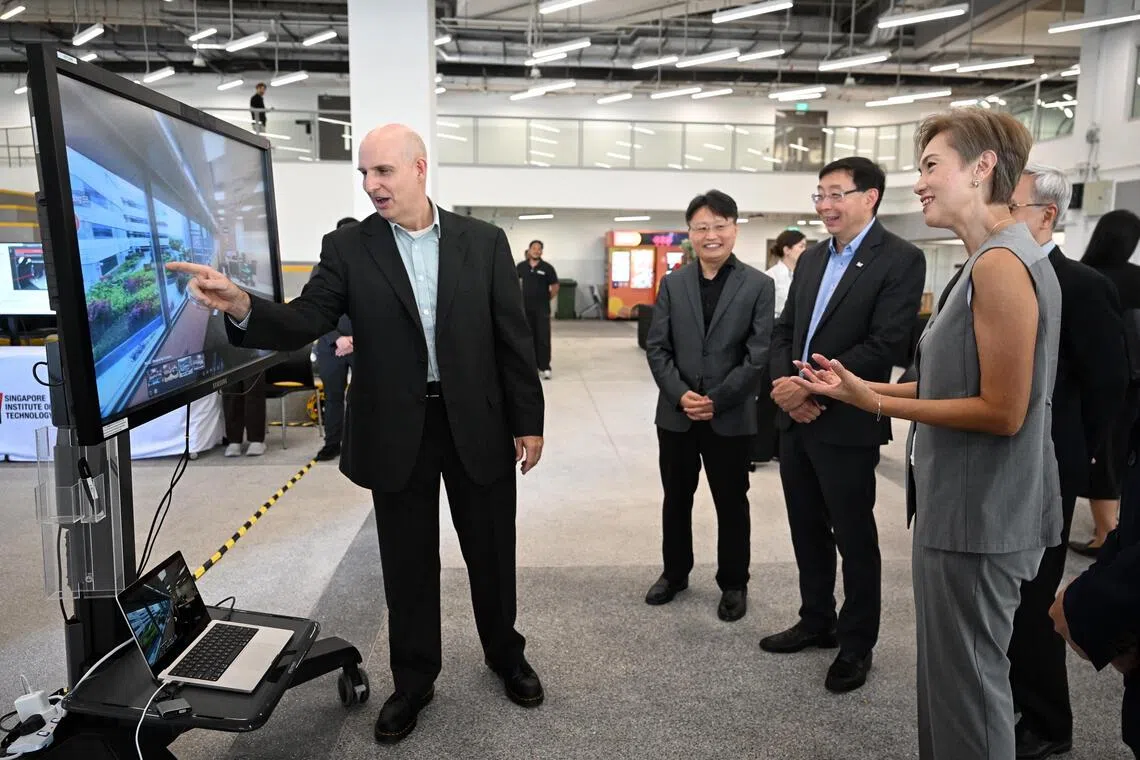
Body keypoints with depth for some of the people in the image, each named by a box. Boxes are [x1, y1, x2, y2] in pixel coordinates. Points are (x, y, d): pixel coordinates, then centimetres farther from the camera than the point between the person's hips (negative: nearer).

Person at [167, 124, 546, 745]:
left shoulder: (483, 241, -1)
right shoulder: (348, 247, 0)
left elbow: (513, 337, -1)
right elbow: (303, 323, -9)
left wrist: (528, 419, -2)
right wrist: (241, 307, -29)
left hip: (478, 426, 0)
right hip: (396, 432, 0)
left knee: (492, 554, 14)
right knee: (408, 564, 13)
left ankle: (506, 655, 40)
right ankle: (413, 680, 34)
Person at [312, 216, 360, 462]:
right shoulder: (321, 270, 5)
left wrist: (357, 338, -12)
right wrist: (337, 339, -12)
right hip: (330, 347, 2)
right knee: (333, 397, 10)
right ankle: (332, 443, 21)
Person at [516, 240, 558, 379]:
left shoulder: (547, 267, -4)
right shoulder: (521, 266, 3)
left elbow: (555, 287, 1)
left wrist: (546, 299, 3)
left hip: (542, 308, -3)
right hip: (525, 307, 3)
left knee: (543, 338, -5)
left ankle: (545, 367, -3)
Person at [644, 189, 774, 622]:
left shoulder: (759, 286, -2)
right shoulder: (672, 283, 5)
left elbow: (759, 354, -8)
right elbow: (656, 347, 1)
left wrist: (717, 400, -15)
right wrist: (679, 394, -13)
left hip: (731, 417, -2)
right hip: (677, 413, 3)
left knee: (731, 504, 10)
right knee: (676, 499, 15)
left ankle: (733, 584, 28)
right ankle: (675, 573, 34)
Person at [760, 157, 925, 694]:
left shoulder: (900, 260, -10)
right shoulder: (812, 258, 12)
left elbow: (885, 346, -19)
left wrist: (811, 386, -19)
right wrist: (785, 383, -7)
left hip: (846, 425, -7)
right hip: (795, 419, 7)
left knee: (854, 539, 8)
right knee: (807, 530, 17)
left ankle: (856, 644, 26)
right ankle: (817, 622, 36)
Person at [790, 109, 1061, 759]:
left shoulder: (1000, 264, -20)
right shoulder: (998, 259, 11)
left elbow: (1002, 411, -22)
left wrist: (877, 404, -17)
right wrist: (867, 387, 7)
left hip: (979, 513, -10)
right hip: (968, 505, 10)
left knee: (967, 681, 7)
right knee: (949, 673, 22)